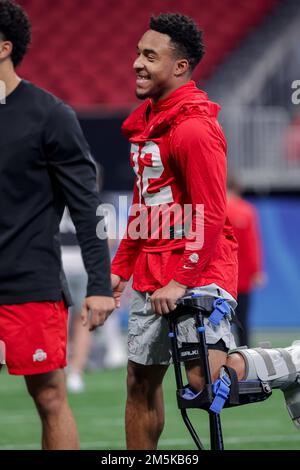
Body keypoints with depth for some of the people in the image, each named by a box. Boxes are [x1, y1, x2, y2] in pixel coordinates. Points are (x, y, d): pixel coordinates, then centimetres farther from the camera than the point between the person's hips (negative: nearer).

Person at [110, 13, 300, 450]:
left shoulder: (195, 128, -16)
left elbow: (210, 216, -19)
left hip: (198, 272, -9)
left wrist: (182, 282, -21)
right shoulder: (145, 121, 14)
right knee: (141, 381, 10)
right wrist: (120, 266, 19)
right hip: (152, 275, 9)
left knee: (205, 376, -19)